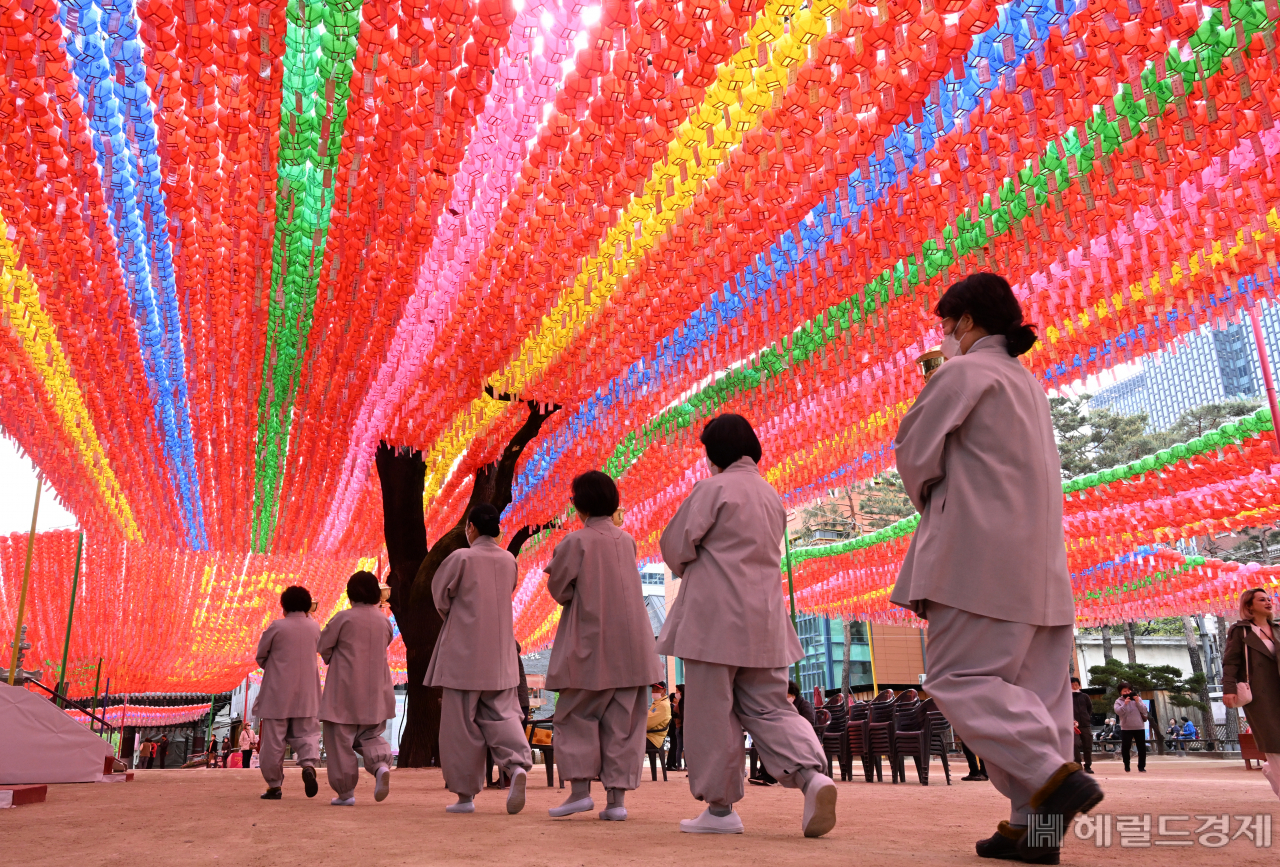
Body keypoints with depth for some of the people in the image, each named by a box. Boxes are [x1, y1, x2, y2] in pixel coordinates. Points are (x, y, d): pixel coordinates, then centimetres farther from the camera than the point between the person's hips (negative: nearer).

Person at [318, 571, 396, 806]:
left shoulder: (344, 617, -11)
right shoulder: (384, 621, 2)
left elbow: (323, 646, -3)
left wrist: (332, 659, 17)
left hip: (345, 690, -4)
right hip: (375, 690, 4)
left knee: (340, 741, 7)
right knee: (369, 735, 17)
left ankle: (345, 792, 10)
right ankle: (381, 764, -11)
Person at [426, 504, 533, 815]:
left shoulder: (461, 558, -10)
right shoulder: (509, 560, 4)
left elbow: (440, 594, 1)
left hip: (464, 652, -4)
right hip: (500, 652, 4)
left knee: (461, 723, 5)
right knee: (501, 713, 9)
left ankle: (465, 794, 11)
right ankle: (517, 765, -18)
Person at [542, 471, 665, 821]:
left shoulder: (575, 542, -10)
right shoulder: (627, 540, 4)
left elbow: (559, 589, -4)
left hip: (591, 643, -4)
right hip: (631, 646, 4)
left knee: (576, 715, 10)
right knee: (624, 721, 7)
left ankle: (580, 789, 5)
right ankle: (617, 798, 7)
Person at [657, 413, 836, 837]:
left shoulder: (713, 488, -9)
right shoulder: (771, 493, 14)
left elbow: (677, 543, -9)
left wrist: (687, 568, 13)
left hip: (715, 617, -7)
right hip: (763, 618, 7)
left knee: (712, 714, 2)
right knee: (768, 708, 11)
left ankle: (720, 808, 9)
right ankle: (812, 774, -11)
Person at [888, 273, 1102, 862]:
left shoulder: (963, 372, -5)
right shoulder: (1027, 382, 22)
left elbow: (916, 451, -5)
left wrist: (930, 505, 12)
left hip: (983, 554, -9)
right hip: (1039, 559, 9)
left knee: (958, 677, -7)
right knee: (1033, 686, 5)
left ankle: (1053, 775, -18)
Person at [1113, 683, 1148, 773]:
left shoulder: (1138, 698, 5)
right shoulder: (1119, 701, 1)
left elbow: (1144, 710, -5)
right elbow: (1118, 711, -16)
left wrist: (1137, 702, -18)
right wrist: (1125, 704, -27)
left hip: (1139, 727, 1)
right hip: (1126, 728, -1)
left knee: (1142, 748, 4)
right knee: (1125, 748, -3)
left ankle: (1141, 767, 13)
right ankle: (1126, 766, 12)